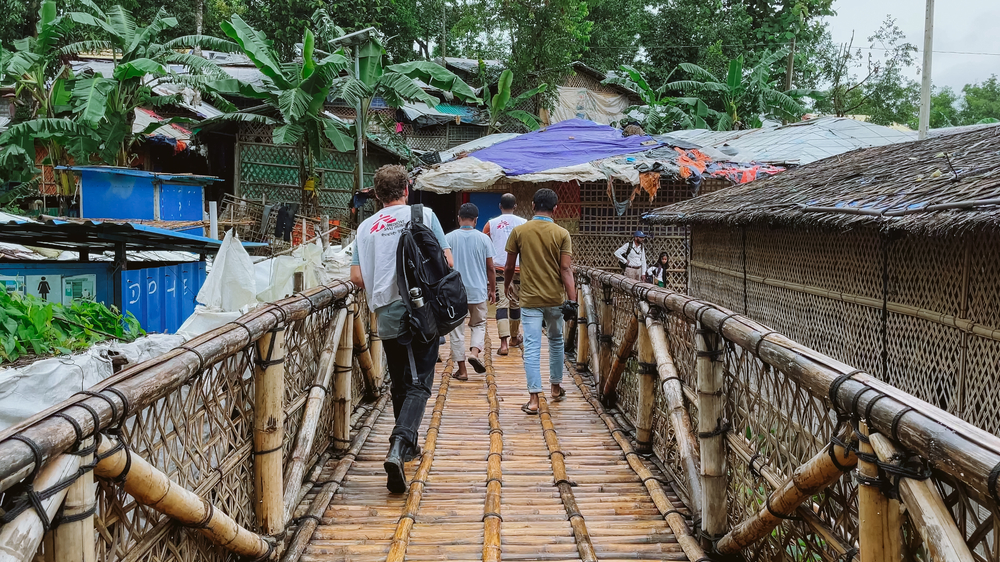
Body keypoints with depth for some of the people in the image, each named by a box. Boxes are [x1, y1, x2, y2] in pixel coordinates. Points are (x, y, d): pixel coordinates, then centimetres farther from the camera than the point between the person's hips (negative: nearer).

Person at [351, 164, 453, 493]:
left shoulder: (366, 227, 6)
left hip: (388, 317, 3)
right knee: (419, 385, -3)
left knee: (399, 385, 19)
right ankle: (398, 448, -22)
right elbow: (447, 262, -4)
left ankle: (406, 445, 32)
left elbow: (357, 278, 1)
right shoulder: (423, 215, -1)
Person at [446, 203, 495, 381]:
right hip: (478, 291, 1)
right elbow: (490, 267, 3)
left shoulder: (449, 238, -4)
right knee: (479, 324, 19)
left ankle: (462, 370, 8)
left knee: (457, 329, 7)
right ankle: (474, 352, -6)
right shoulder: (483, 239, -3)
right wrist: (492, 289, 15)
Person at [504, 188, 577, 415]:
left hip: (530, 299, -1)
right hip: (555, 298, 1)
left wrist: (507, 284, 22)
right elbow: (566, 269, -10)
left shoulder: (519, 231, -4)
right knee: (556, 340, 21)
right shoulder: (562, 234, -5)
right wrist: (572, 300, -10)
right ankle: (556, 386, 33)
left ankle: (534, 398, -9)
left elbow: (509, 265, 3)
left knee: (532, 347, -3)